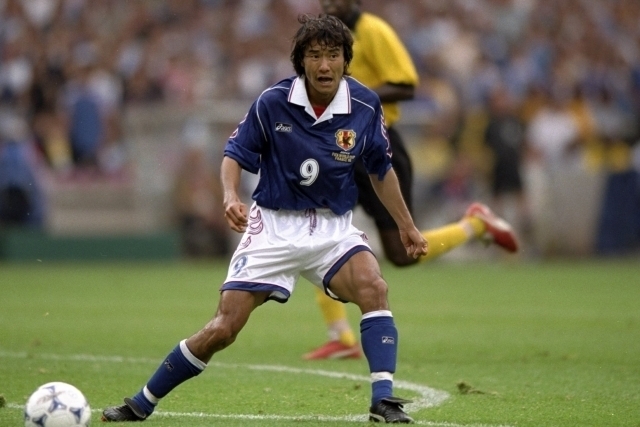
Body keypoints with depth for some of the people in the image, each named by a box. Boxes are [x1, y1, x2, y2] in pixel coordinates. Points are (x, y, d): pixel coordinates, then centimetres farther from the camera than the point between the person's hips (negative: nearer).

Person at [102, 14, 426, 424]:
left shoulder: (366, 105, -8)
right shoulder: (273, 103, -13)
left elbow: (381, 169, 9)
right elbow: (235, 154, -2)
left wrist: (406, 226, 14)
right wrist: (231, 196, -22)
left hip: (334, 228, 2)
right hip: (275, 225, -2)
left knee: (374, 287, -28)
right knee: (222, 329, -7)